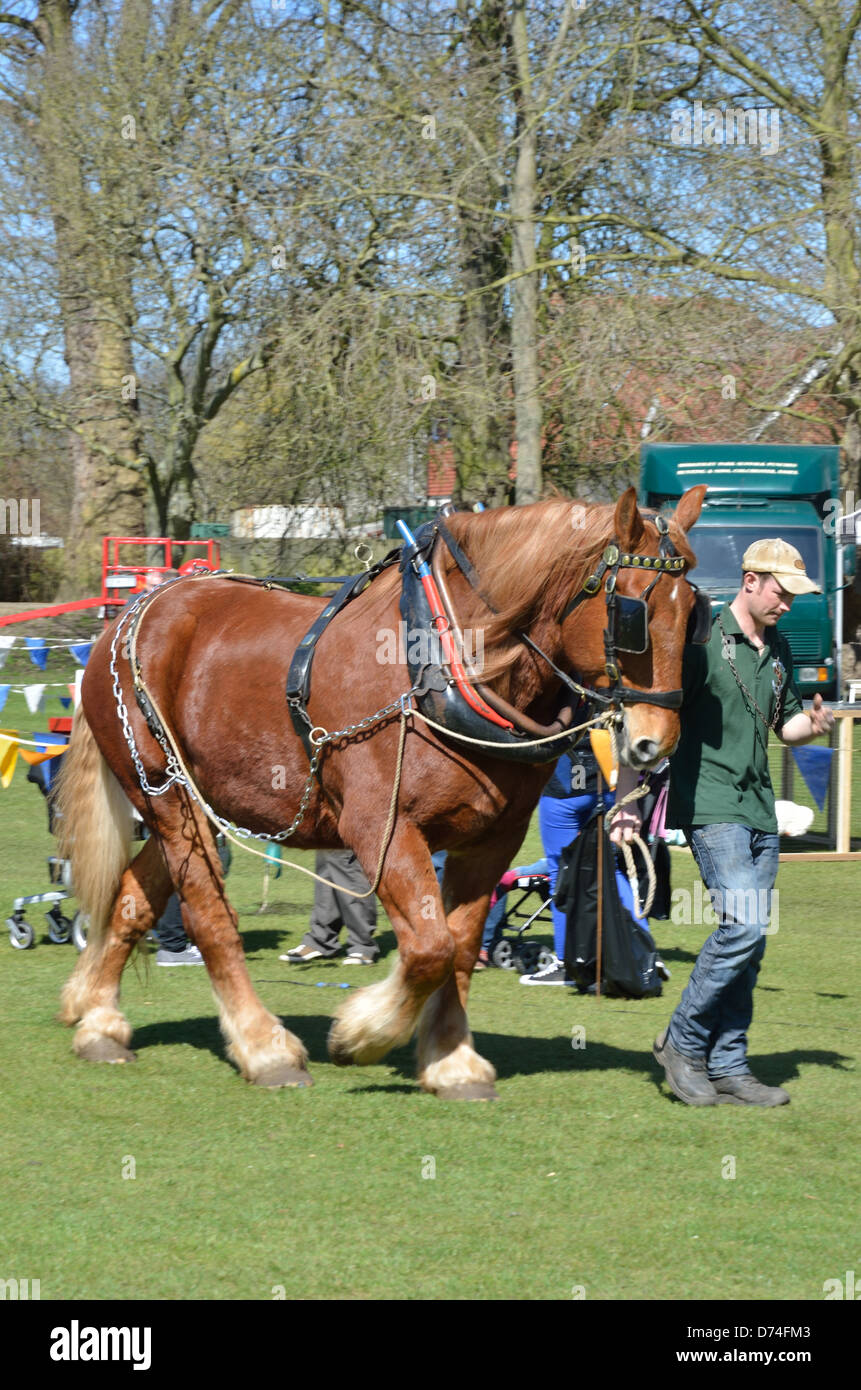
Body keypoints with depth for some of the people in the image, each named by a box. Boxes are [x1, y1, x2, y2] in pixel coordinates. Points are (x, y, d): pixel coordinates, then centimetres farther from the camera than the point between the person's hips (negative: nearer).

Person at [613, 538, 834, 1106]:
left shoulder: (778, 649, 14)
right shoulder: (702, 641, -10)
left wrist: (812, 723, 1)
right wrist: (626, 799, -16)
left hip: (759, 809, 8)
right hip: (710, 806, -8)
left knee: (748, 941, 6)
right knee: (745, 926, -18)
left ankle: (728, 1067, 12)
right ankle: (683, 1041, -4)